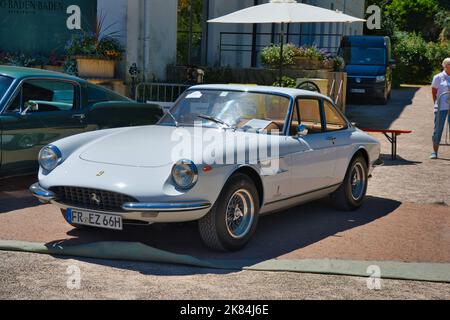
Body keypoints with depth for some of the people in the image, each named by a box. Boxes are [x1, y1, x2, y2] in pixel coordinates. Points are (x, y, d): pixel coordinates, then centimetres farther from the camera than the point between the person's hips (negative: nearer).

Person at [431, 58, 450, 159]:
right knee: (438, 129, 0)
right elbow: (434, 92, 4)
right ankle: (435, 152, 8)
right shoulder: (438, 77, -1)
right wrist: (436, 104, 1)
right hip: (441, 108, -3)